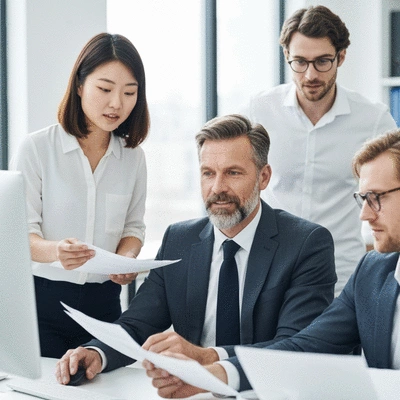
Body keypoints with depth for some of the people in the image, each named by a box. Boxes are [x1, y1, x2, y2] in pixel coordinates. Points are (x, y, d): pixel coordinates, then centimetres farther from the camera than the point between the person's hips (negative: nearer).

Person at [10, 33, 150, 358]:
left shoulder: (133, 157, 7)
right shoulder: (36, 148, -5)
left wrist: (125, 259, -8)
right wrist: (54, 251, -29)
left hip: (103, 303, 3)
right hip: (41, 299, -3)